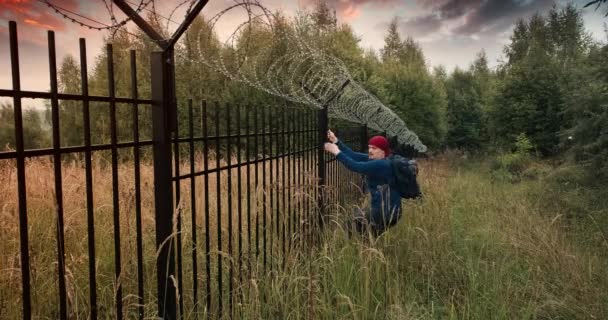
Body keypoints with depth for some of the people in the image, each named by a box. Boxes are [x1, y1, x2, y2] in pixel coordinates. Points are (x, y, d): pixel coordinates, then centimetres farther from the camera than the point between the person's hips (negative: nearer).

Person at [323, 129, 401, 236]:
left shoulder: (381, 165, -21)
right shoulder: (374, 160, 6)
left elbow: (355, 166, -26)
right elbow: (354, 155, 1)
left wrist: (337, 152, -19)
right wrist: (336, 141, -4)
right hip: (383, 209, 9)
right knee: (354, 214, 23)